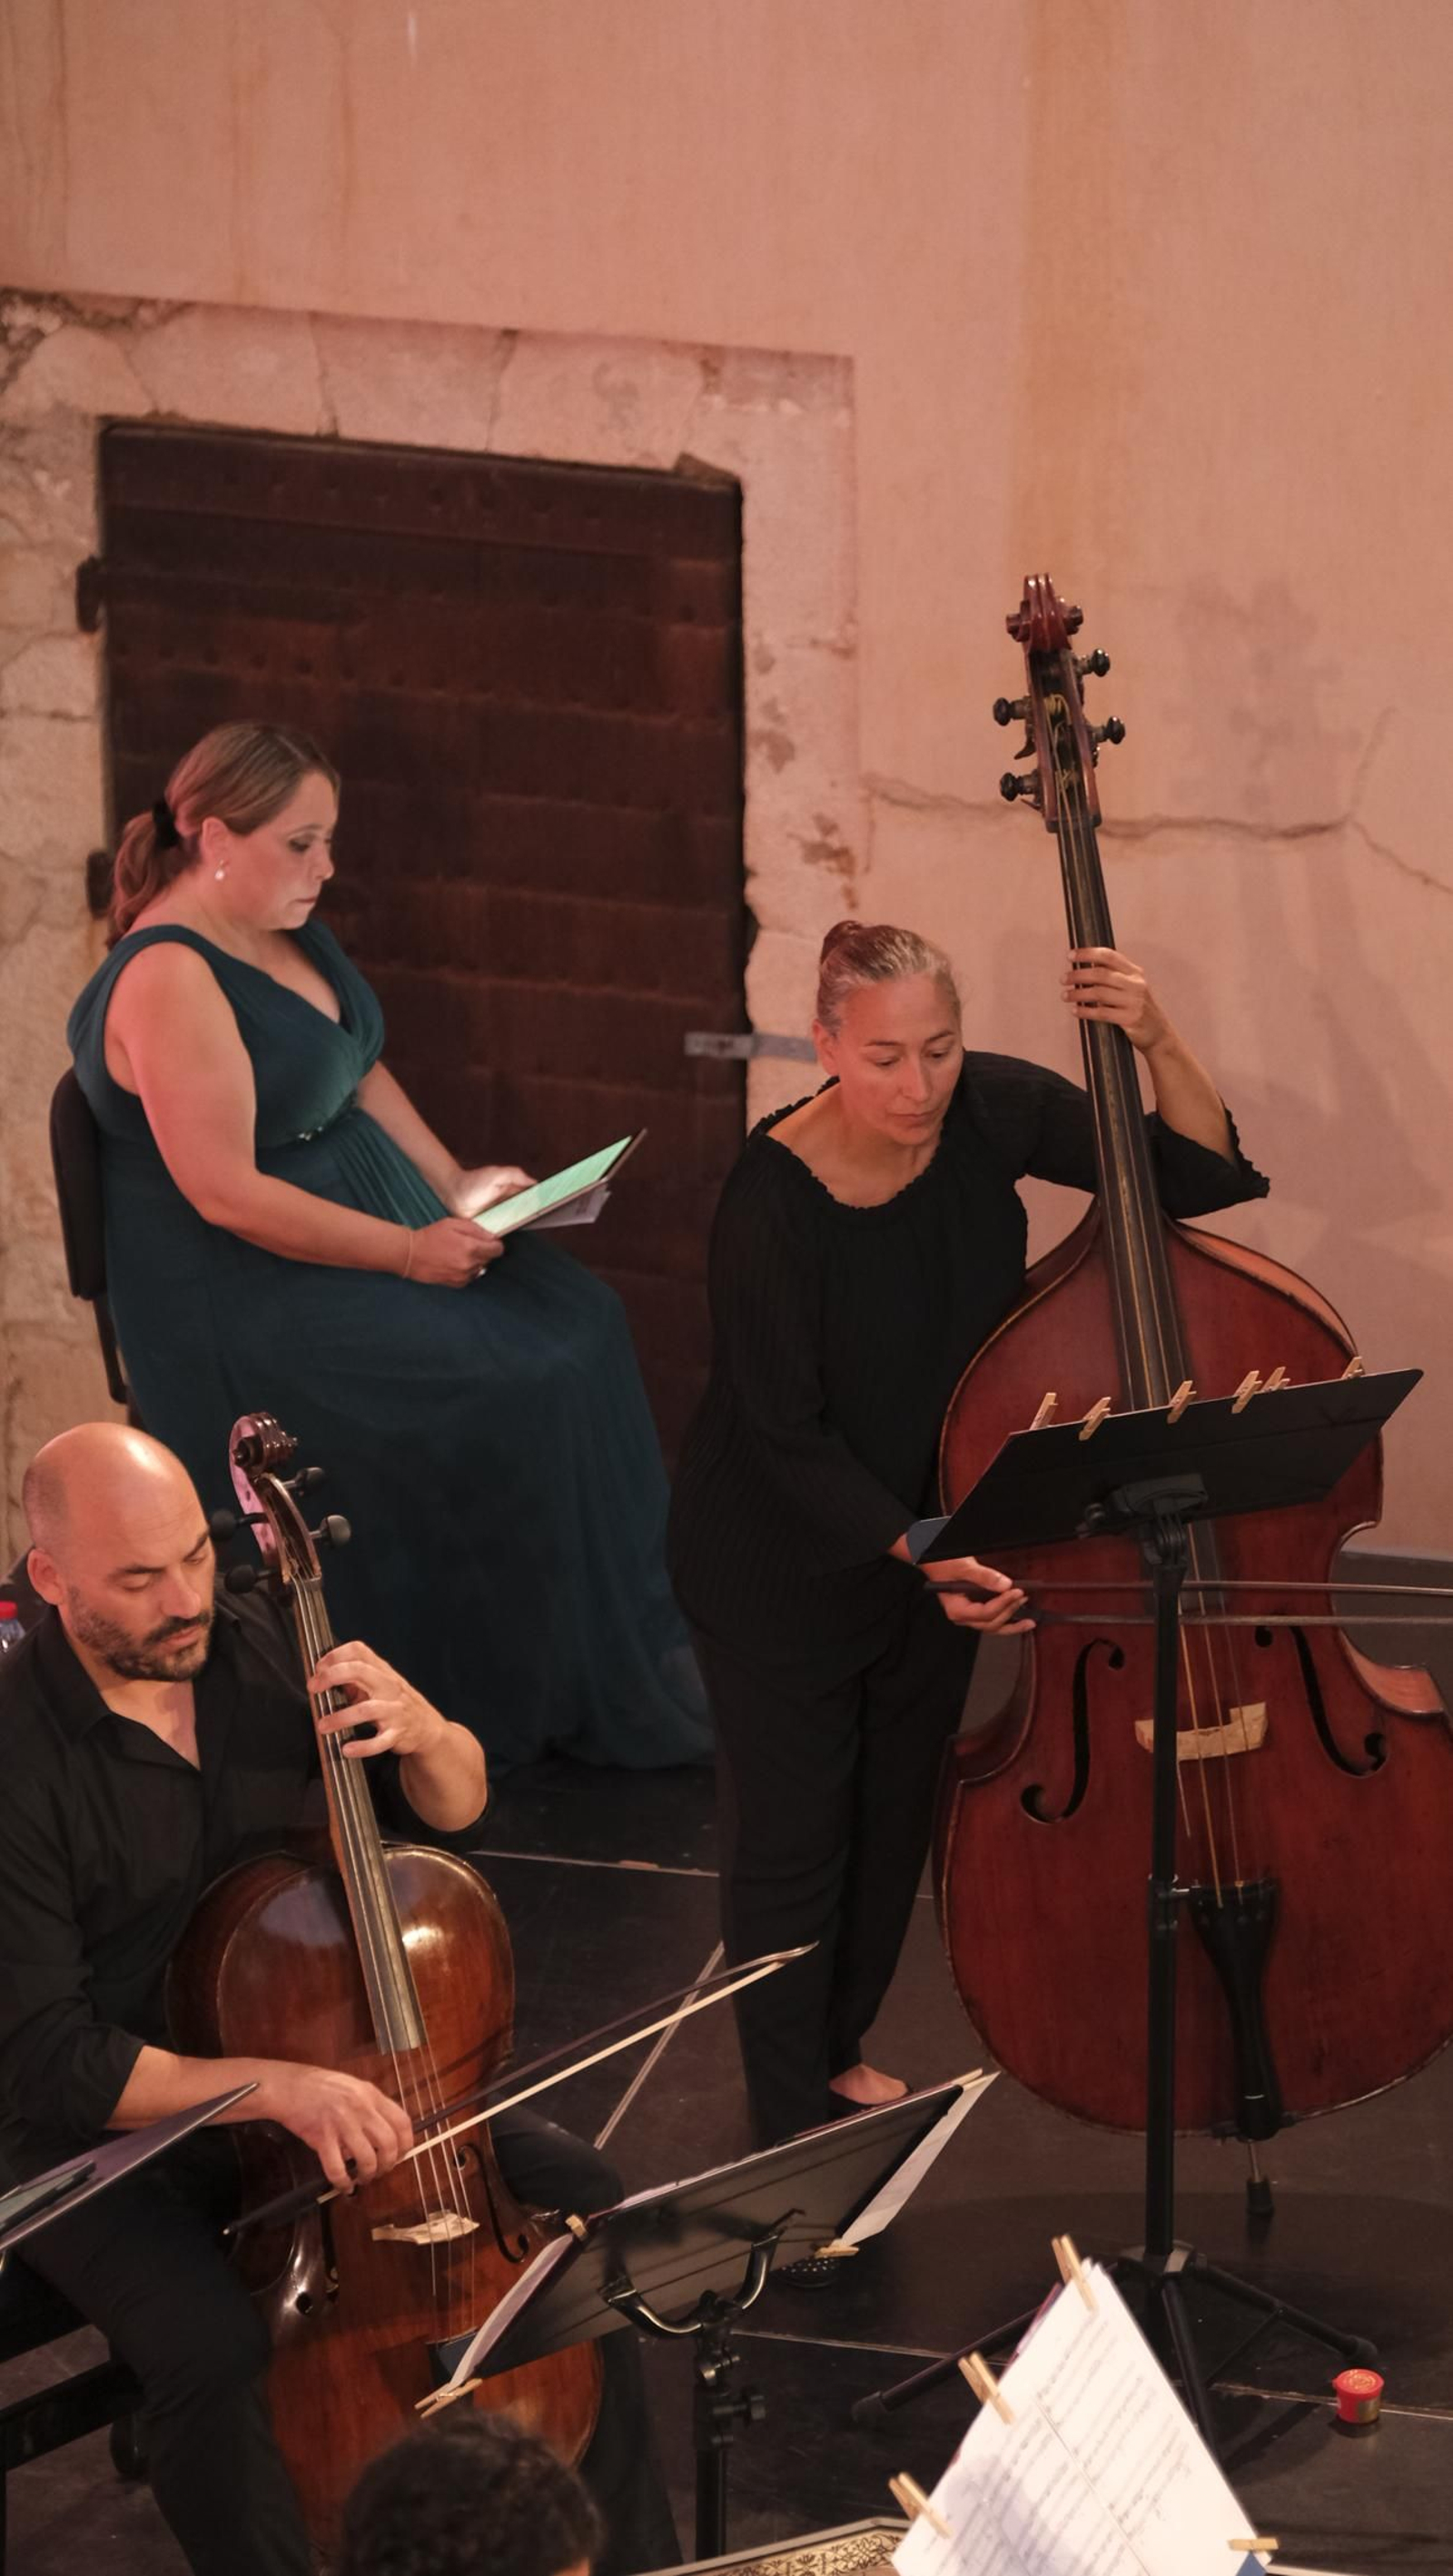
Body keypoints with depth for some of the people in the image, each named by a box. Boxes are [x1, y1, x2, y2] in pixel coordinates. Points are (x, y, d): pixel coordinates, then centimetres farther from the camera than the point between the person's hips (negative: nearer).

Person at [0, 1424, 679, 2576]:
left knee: (578, 2199, -6)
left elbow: (456, 1809, 7)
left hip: (313, 2070, 6)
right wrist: (271, 2086, -35)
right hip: (102, 2129, -6)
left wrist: (421, 1733, -17)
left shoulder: (259, 1646, -6)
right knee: (219, 2353, -32)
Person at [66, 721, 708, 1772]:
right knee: (505, 1390, -20)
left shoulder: (286, 929, 7)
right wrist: (409, 1252, -21)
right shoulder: (167, 982, -22)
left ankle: (638, 1648, -1)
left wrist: (457, 1190, 5)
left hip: (370, 1207, 9)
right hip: (251, 1292, -9)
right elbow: (226, 1192, -24)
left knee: (582, 1320, -7)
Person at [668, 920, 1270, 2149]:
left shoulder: (994, 1113, -17)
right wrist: (919, 1551, -34)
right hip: (788, 1556, -5)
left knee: (896, 1816, 21)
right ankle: (792, 2118, 23)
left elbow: (1203, 1174, -12)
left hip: (933, 1534, 5)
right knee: (795, 1837, 5)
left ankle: (839, 2050, 44)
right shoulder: (774, 1198, -29)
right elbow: (788, 1435, -24)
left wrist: (1160, 1043, -29)